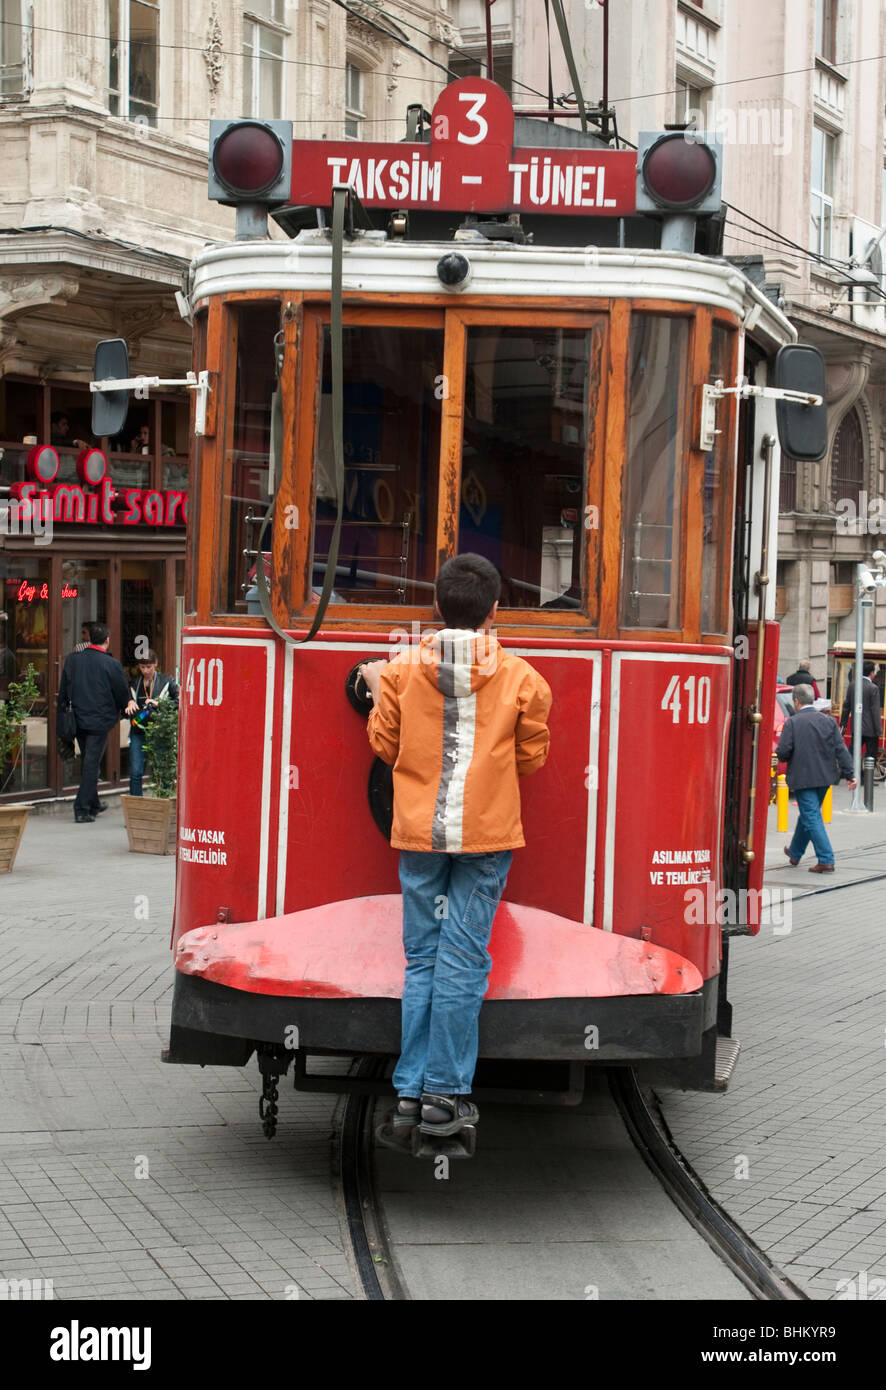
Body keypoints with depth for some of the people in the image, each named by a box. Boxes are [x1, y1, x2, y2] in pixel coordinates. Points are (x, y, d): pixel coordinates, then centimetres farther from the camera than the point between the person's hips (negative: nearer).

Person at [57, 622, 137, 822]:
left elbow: (63, 692, 4)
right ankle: (82, 809, -4)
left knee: (88, 762, 19)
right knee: (91, 764, 0)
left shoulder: (72, 660, -1)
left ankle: (93, 804, 31)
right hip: (100, 721, -5)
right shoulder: (112, 665, -12)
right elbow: (123, 695, -3)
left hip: (78, 720, 5)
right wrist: (129, 704, 20)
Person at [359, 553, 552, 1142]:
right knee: (463, 960, 0)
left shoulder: (403, 670, -1)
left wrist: (377, 691, 23)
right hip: (486, 832, -2)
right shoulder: (520, 678, -4)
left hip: (418, 830, 2)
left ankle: (411, 1091, 9)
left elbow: (386, 745, 8)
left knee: (422, 958, 9)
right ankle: (446, 1095, 1)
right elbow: (532, 757, 6)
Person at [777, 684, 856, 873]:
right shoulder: (829, 721, 3)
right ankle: (795, 852, 39)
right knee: (808, 814, 21)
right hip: (824, 777, 6)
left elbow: (783, 751, -17)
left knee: (812, 818, -4)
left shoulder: (792, 723, -11)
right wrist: (849, 774, 2)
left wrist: (782, 758, 7)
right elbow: (841, 749, 1)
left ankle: (826, 860, -13)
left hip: (803, 778, -6)